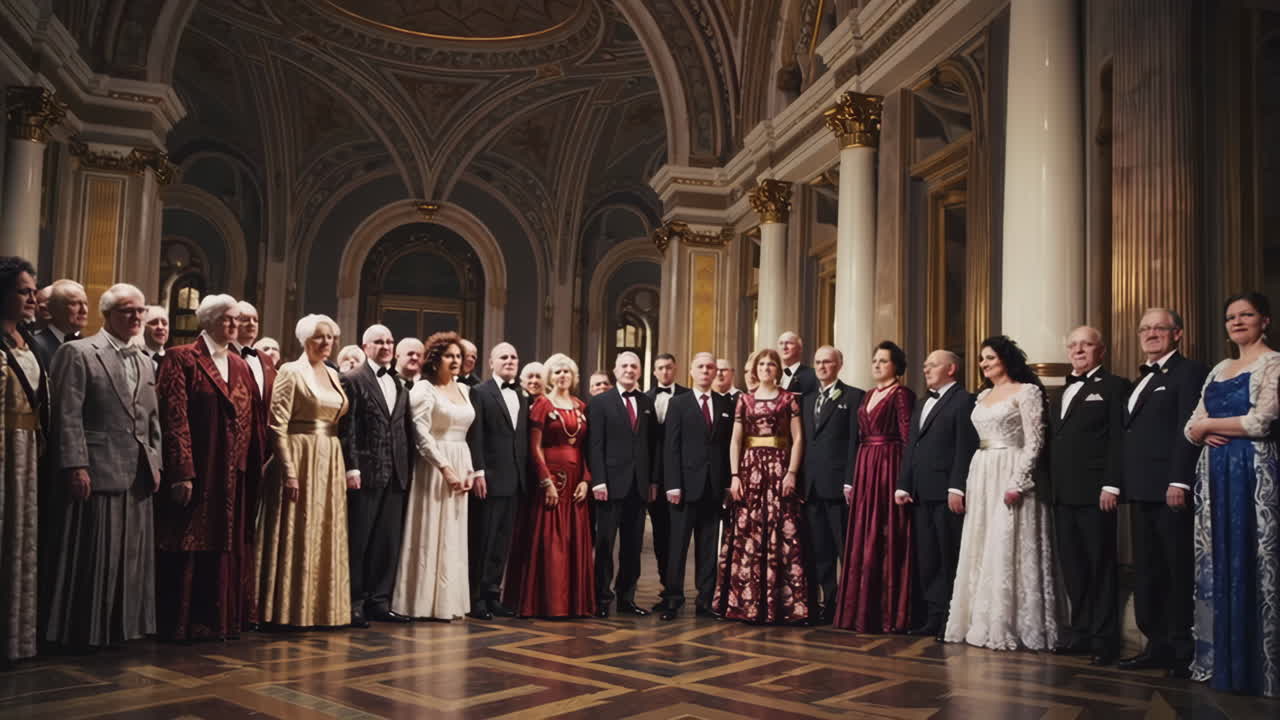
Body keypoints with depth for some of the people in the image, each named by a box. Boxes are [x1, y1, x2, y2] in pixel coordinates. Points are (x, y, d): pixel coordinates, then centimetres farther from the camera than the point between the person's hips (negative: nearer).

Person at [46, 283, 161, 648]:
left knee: (131, 557, 10)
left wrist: (155, 463, 10)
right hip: (98, 472, -7)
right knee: (92, 557, 0)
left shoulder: (144, 363, 17)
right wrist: (75, 466, -17)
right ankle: (85, 630, 10)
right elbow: (67, 416, -10)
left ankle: (123, 626, 20)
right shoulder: (78, 353, -3)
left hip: (138, 476, 7)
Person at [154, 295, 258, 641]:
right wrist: (182, 473, -20)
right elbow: (173, 419, -13)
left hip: (232, 476, 6)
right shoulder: (182, 359, -5)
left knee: (227, 547, 11)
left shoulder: (240, 366, 15)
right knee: (190, 548, 1)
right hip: (196, 473, -6)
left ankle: (221, 619, 21)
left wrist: (251, 471, 8)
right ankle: (182, 623, 12)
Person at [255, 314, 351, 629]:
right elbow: (278, 425, -12)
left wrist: (345, 466, 8)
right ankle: (291, 609, 10)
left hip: (330, 461, 7)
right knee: (297, 533, -1)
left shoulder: (333, 375, 14)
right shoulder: (291, 371, -6)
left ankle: (322, 605, 20)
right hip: (300, 458, -7)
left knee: (326, 534, 10)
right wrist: (289, 470, -18)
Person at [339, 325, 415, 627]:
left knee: (389, 541, 7)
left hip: (396, 474, 6)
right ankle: (354, 603, 10)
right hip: (366, 472, -5)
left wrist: (408, 468, 7)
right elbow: (347, 428, -7)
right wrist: (352, 468, -13)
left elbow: (406, 430, 14)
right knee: (358, 540, 2)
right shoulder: (353, 380, -1)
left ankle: (379, 601, 16)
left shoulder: (400, 385, 15)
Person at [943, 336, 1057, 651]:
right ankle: (981, 623, 15)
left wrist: (1017, 483, -19)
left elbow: (1034, 441, -12)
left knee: (1007, 552, -5)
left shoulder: (1027, 391, -6)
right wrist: (971, 483, 11)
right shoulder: (983, 396, 16)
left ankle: (1008, 627, 4)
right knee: (979, 552, 8)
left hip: (1010, 476, -7)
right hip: (981, 477, 8)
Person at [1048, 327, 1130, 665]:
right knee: (1072, 566, 10)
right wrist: (1050, 487, 10)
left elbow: (1118, 439, -10)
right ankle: (1081, 632, 18)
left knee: (1100, 566, -1)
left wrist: (1111, 485, -18)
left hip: (1094, 492, -7)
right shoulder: (1062, 393, 20)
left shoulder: (1113, 386, -1)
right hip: (1063, 494, 7)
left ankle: (1104, 638, 6)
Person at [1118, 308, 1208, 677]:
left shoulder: (1190, 372, -4)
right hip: (1141, 491, 9)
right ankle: (1158, 645, 18)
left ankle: (1185, 651, 7)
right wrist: (1124, 485, 12)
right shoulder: (1143, 380, 21)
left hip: (1171, 490, -9)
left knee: (1180, 572, -1)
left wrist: (1179, 481, -21)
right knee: (1147, 572, 11)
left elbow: (1189, 430, -14)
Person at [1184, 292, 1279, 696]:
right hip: (1214, 473, 7)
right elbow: (1191, 428, 14)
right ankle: (1218, 657, 17)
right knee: (1216, 562, 9)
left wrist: (1209, 424, -4)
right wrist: (1203, 432, -8)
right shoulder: (1219, 369, 17)